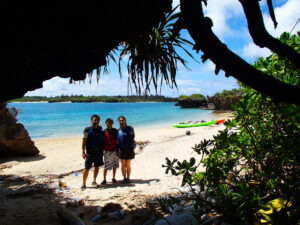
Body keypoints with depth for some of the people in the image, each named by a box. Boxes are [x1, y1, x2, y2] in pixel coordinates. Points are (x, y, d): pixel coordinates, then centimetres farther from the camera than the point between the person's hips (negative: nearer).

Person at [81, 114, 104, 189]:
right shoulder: (87, 130, -9)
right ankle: (84, 184, 8)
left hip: (98, 151, 5)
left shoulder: (100, 129, 5)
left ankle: (94, 180, 28)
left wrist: (102, 149, 14)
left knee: (97, 166, 13)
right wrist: (83, 152, -14)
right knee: (87, 168, -4)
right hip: (89, 152, -5)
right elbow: (84, 141, -9)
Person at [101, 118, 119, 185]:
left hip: (115, 150, 2)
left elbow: (117, 140, 8)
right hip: (107, 151, -2)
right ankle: (104, 179, 10)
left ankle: (114, 178, 23)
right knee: (106, 166, -3)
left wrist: (117, 149, 4)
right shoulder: (104, 132, -2)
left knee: (115, 165, 9)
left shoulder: (115, 131, 4)